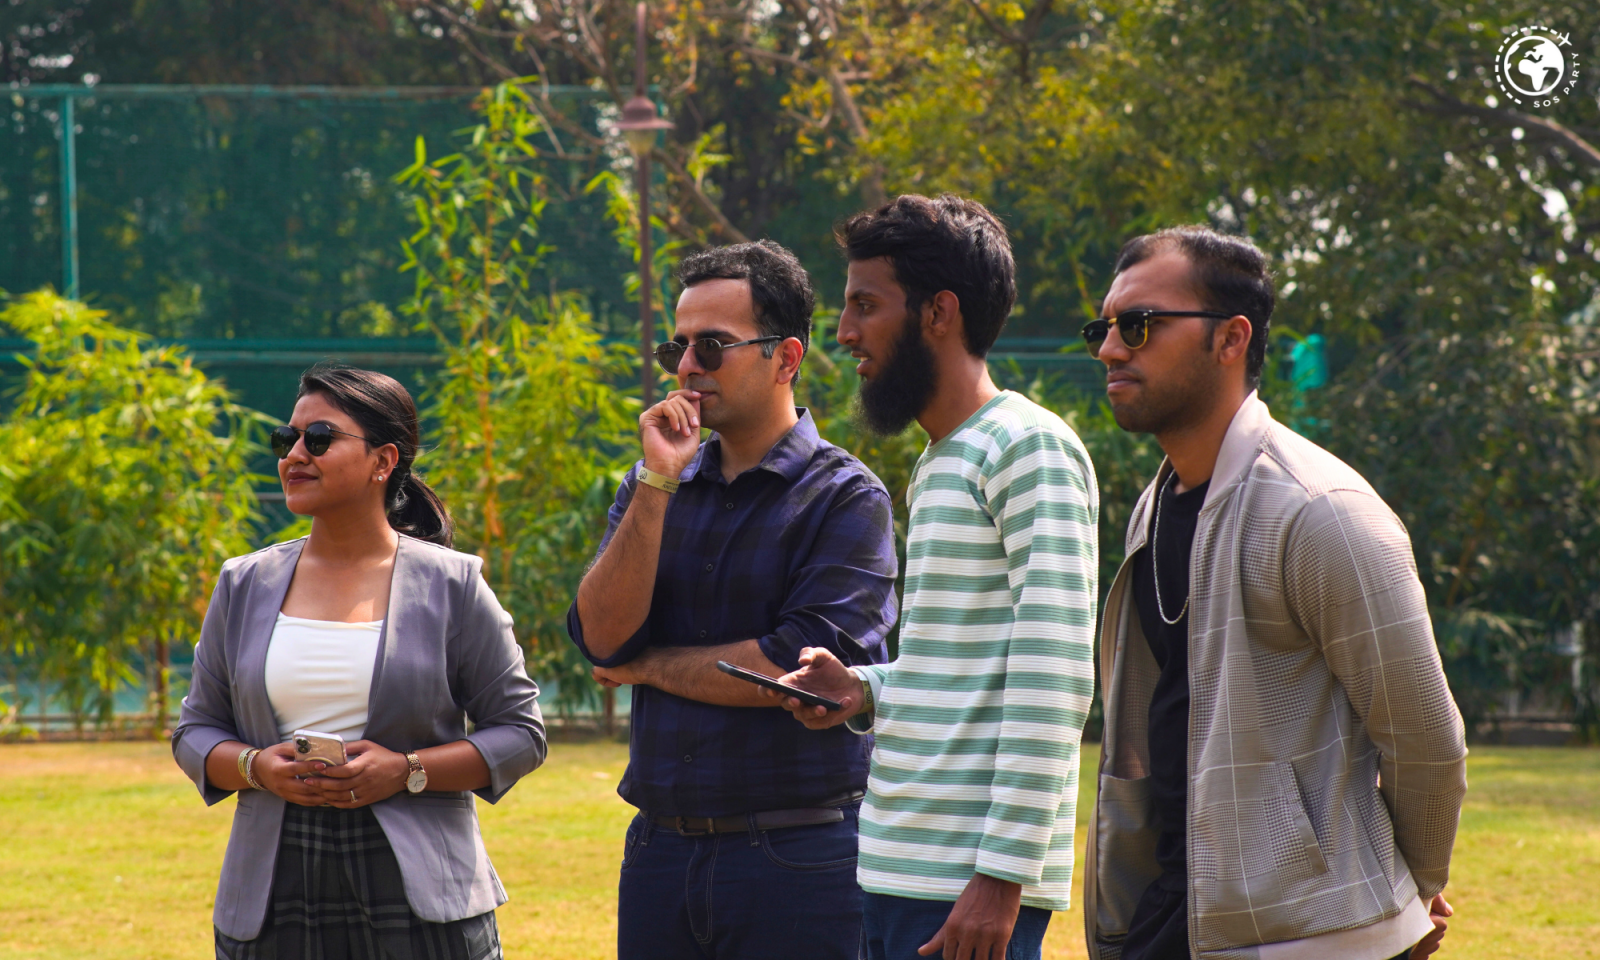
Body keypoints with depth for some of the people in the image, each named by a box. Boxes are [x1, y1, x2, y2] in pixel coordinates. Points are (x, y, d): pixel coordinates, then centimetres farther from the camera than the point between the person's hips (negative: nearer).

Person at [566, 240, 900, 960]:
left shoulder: (845, 498, -5)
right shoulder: (655, 488, 12)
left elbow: (800, 669, -15)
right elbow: (601, 634, -1)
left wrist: (647, 665, -3)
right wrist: (657, 483, -9)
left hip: (798, 860, -5)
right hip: (659, 851, 5)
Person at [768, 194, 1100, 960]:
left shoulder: (1030, 449, -10)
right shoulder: (938, 464, 20)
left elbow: (1052, 679, -17)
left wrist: (1003, 874, -21)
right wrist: (867, 692, 6)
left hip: (971, 878, -9)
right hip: (897, 867, 9)